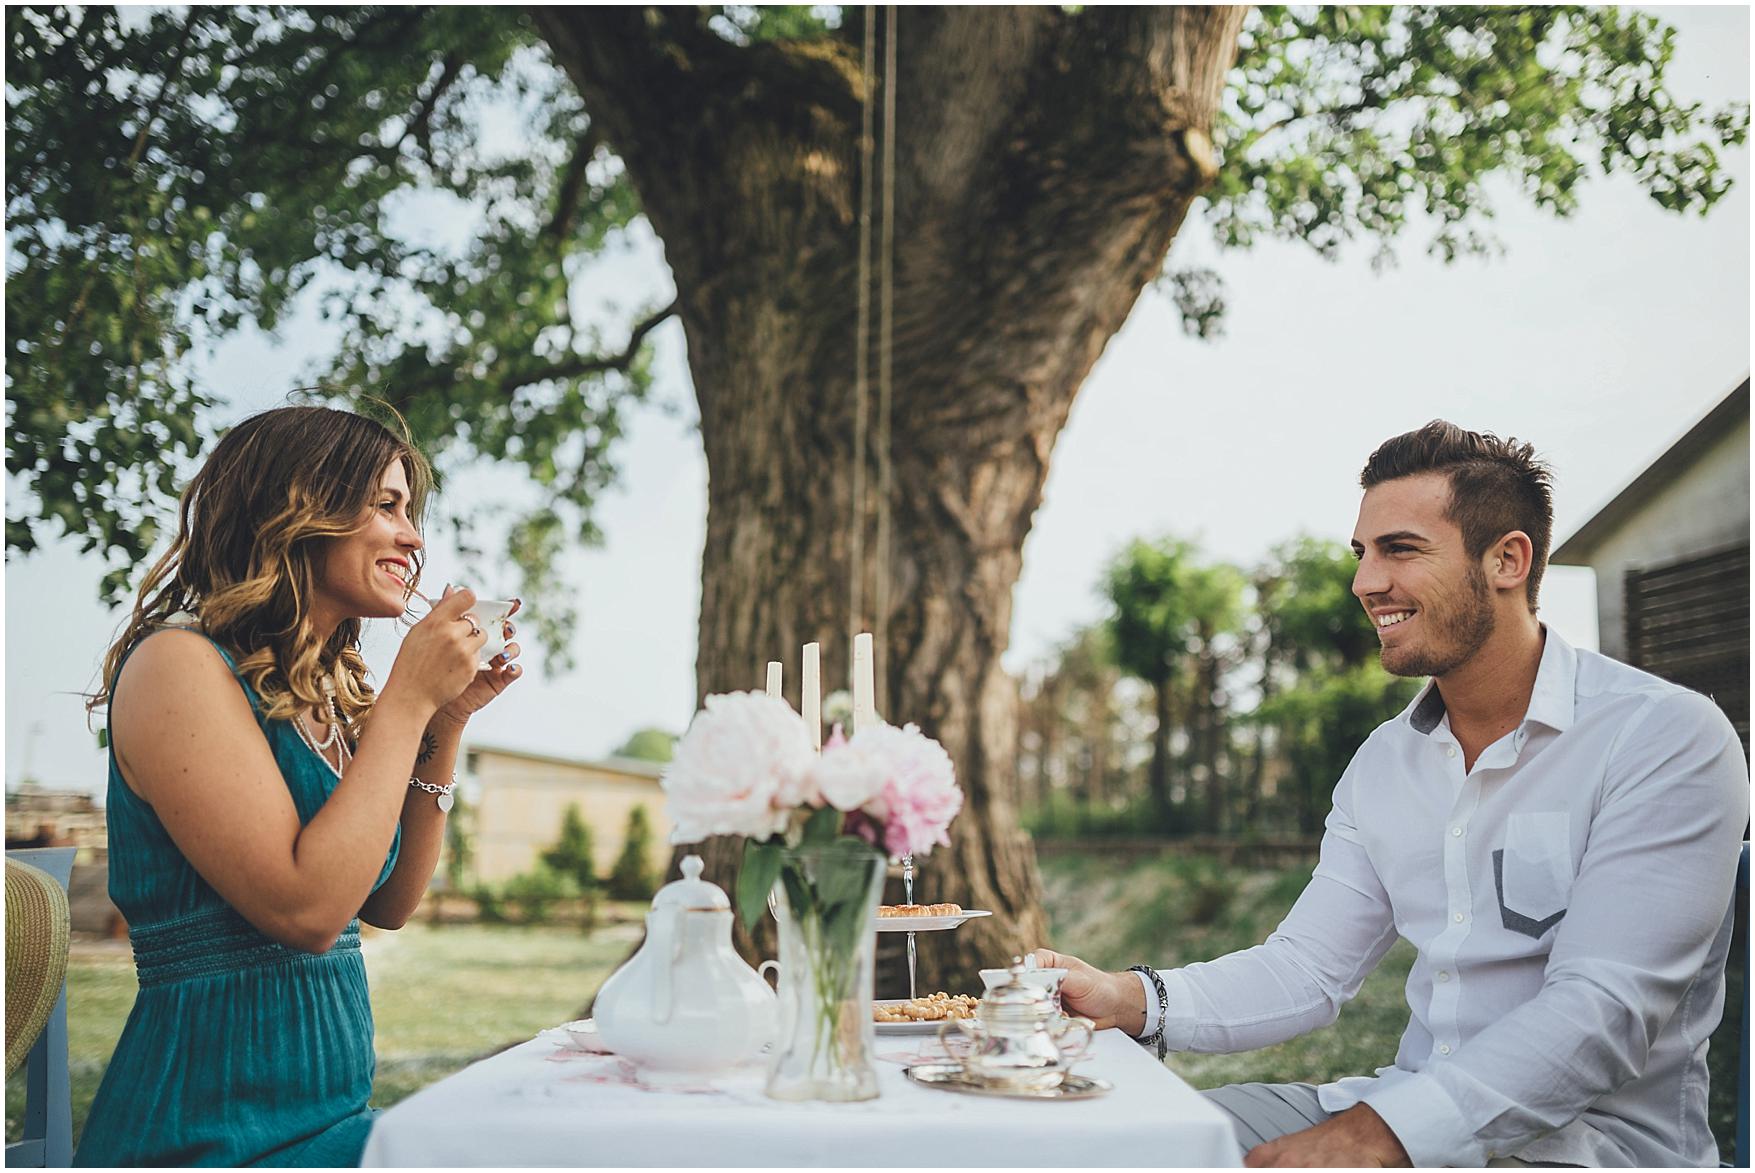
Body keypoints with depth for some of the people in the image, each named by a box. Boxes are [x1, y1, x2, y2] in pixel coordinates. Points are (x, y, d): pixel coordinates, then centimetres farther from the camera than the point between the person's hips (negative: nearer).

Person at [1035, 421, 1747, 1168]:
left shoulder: (1668, 740, -13)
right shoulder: (1383, 763, 10)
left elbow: (1605, 1012, -21)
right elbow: (1308, 968, 8)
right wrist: (1135, 1001, -10)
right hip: (1402, 1110, 6)